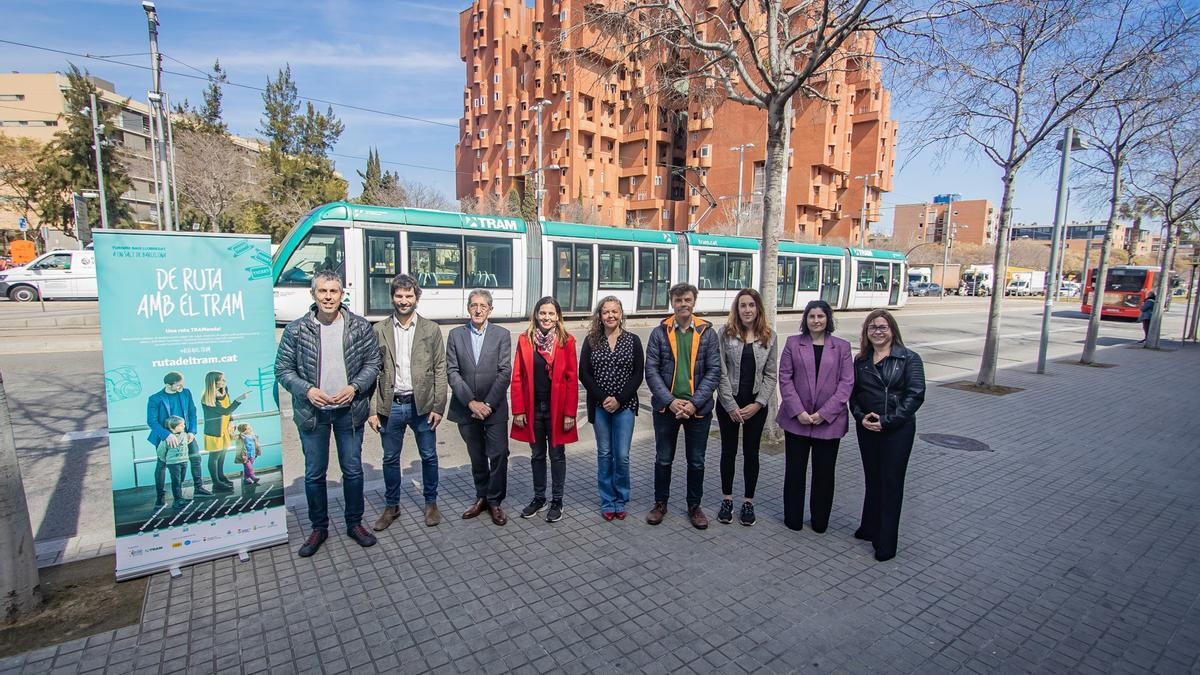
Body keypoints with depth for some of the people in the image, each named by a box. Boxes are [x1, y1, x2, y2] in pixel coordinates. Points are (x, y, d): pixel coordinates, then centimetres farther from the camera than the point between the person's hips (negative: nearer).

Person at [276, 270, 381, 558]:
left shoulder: (360, 327, -3)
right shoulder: (296, 329, -4)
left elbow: (372, 363, 2)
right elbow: (282, 369, 1)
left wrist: (354, 387, -13)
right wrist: (307, 390, -15)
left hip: (349, 411, 0)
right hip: (312, 413, 0)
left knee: (353, 470, 10)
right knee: (314, 474, 11)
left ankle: (354, 523, 28)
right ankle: (319, 528, 29)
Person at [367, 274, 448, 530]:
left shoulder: (431, 330, 1)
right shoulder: (379, 330, 2)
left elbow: (440, 370, -1)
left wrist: (438, 407, -6)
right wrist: (372, 410, -4)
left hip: (422, 405, -1)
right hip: (390, 406, 1)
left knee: (429, 456, 10)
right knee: (390, 459, 14)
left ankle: (431, 503, 29)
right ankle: (391, 506, 32)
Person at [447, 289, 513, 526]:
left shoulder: (502, 335, -1)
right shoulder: (455, 335, 3)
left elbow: (505, 372, -7)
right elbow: (452, 372, -3)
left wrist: (488, 404, -14)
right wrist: (471, 402, -13)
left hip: (495, 408, -2)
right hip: (466, 408, 2)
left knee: (498, 455, -1)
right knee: (477, 457, 15)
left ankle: (495, 501, 17)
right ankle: (481, 497, 32)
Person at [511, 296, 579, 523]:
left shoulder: (566, 341, -5)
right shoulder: (525, 339, 0)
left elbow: (572, 379, -6)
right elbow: (517, 377, 0)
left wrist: (570, 413, -10)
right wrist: (518, 410, -4)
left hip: (557, 408, -2)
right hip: (533, 408, 2)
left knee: (557, 455, 10)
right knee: (537, 455, 15)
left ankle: (557, 501, 25)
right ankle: (539, 497, 32)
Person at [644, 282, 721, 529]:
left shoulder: (707, 333, -1)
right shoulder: (659, 333, -1)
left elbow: (714, 371, -5)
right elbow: (651, 370, -5)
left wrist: (694, 403, -14)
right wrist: (670, 401, -14)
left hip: (698, 408, 0)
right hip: (666, 407, 0)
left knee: (696, 461, 13)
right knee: (663, 459, 13)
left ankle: (694, 506, 32)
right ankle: (660, 503, 31)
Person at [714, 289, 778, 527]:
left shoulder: (769, 336, 1)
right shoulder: (725, 333, -5)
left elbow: (771, 375, 0)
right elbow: (720, 371, -8)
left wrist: (758, 404, -9)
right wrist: (730, 404, -12)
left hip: (756, 404, 1)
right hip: (728, 403, -1)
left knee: (751, 452, 10)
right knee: (728, 451, 10)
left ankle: (748, 502, 24)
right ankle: (727, 499, 25)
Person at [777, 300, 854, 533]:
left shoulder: (842, 347, 3)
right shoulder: (793, 343, 2)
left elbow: (846, 383, -2)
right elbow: (785, 378, -2)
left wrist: (824, 413, -11)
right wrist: (798, 411, -12)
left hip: (829, 421, 0)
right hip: (796, 419, 0)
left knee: (824, 472, 11)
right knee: (795, 470, 9)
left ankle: (820, 521, 26)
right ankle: (793, 518, 24)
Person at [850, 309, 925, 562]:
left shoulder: (909, 358, -5)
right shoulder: (860, 361, 8)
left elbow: (916, 395, -12)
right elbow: (852, 393, 9)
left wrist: (887, 420, -17)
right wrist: (861, 417, -10)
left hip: (898, 430, -4)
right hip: (867, 428, 4)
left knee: (891, 482, 2)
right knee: (872, 479, 15)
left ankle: (886, 543, 13)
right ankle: (870, 528, 31)